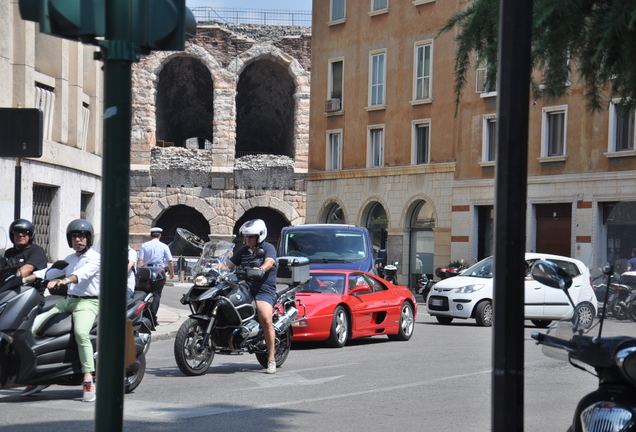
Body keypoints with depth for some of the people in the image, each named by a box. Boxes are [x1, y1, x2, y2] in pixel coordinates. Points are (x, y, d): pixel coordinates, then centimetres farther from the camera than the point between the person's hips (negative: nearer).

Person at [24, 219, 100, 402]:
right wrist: (23, 279, 3)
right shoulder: (70, 259, 21)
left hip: (88, 302, -8)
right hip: (67, 301, 8)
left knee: (81, 332, -35)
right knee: (34, 326, -3)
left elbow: (84, 273, -26)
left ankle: (89, 380, -34)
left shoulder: (95, 258, -6)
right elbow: (51, 272, 15)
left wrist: (65, 280, -45)